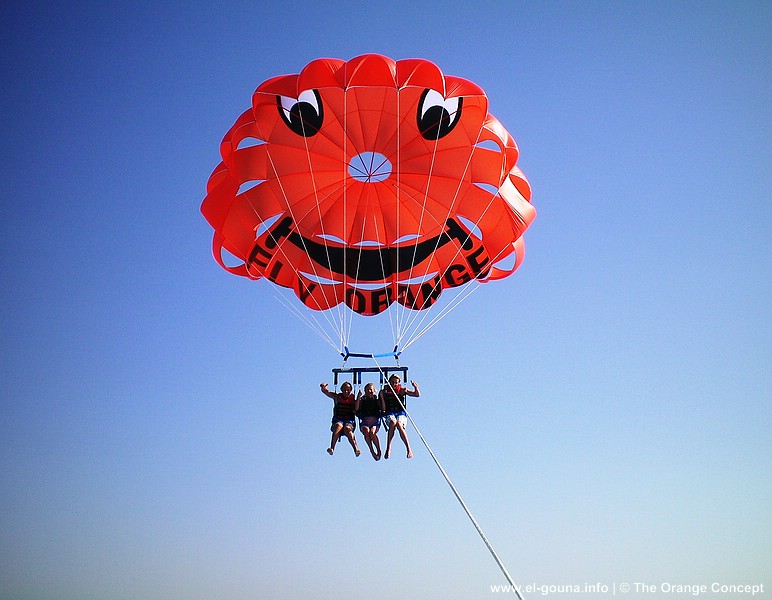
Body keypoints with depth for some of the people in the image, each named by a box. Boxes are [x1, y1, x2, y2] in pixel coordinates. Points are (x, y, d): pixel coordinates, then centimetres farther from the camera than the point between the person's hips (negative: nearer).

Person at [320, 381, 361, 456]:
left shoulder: (353, 398, 11)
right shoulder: (337, 397, 13)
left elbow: (356, 410, -1)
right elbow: (325, 391, 10)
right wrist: (323, 387, -14)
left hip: (349, 421, -1)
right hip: (338, 420, 1)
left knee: (347, 428, -34)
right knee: (338, 426, -34)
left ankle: (356, 449, -48)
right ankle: (332, 448, -49)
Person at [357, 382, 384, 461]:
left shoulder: (377, 399, 15)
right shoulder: (362, 400, 16)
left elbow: (383, 409, 1)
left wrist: (381, 397, -6)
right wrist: (358, 396, -7)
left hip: (375, 422, -1)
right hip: (364, 423, 1)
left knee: (372, 432, -34)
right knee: (366, 431, -35)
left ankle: (379, 450, -16)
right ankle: (372, 451, -28)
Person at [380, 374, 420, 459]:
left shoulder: (402, 390, 12)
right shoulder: (385, 391, 11)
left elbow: (417, 394, 9)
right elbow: (383, 408, 8)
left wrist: (416, 388, -11)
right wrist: (381, 396, -7)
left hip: (401, 413, 0)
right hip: (390, 414, 0)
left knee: (399, 424, -33)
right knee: (393, 422, -35)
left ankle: (409, 449, -34)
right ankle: (388, 448, -30)